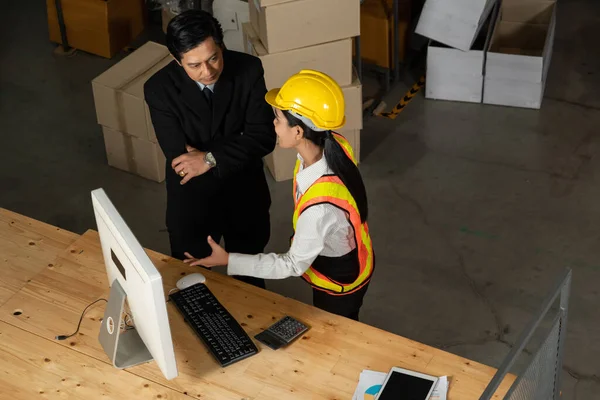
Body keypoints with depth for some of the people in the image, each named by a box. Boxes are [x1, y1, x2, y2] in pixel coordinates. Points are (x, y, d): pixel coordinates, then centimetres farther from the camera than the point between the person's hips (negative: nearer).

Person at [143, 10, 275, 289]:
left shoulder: (249, 70, -18)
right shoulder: (159, 89, -22)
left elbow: (264, 138, -20)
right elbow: (180, 160, -23)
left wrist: (211, 157, -29)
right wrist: (235, 153, -23)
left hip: (245, 197, 2)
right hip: (191, 203, -1)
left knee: (250, 277, 25)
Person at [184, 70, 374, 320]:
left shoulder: (320, 206, -45)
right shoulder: (335, 145, -24)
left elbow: (294, 265, -29)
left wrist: (228, 260, -23)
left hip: (339, 283, -6)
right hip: (347, 263, 7)